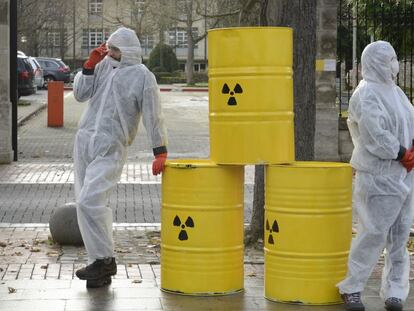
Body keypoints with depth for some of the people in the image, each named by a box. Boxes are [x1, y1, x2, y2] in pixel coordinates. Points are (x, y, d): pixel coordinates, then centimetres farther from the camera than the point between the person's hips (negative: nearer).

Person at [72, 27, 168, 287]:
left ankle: (104, 259, -7)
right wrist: (90, 65, -2)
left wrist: (160, 152, -8)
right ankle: (100, 260, 15)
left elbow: (153, 117, -6)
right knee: (87, 203, 7)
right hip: (84, 140, 7)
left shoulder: (143, 77, -6)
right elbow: (80, 94, 9)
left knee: (90, 201, -20)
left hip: (111, 149, -7)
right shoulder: (104, 65, 10)